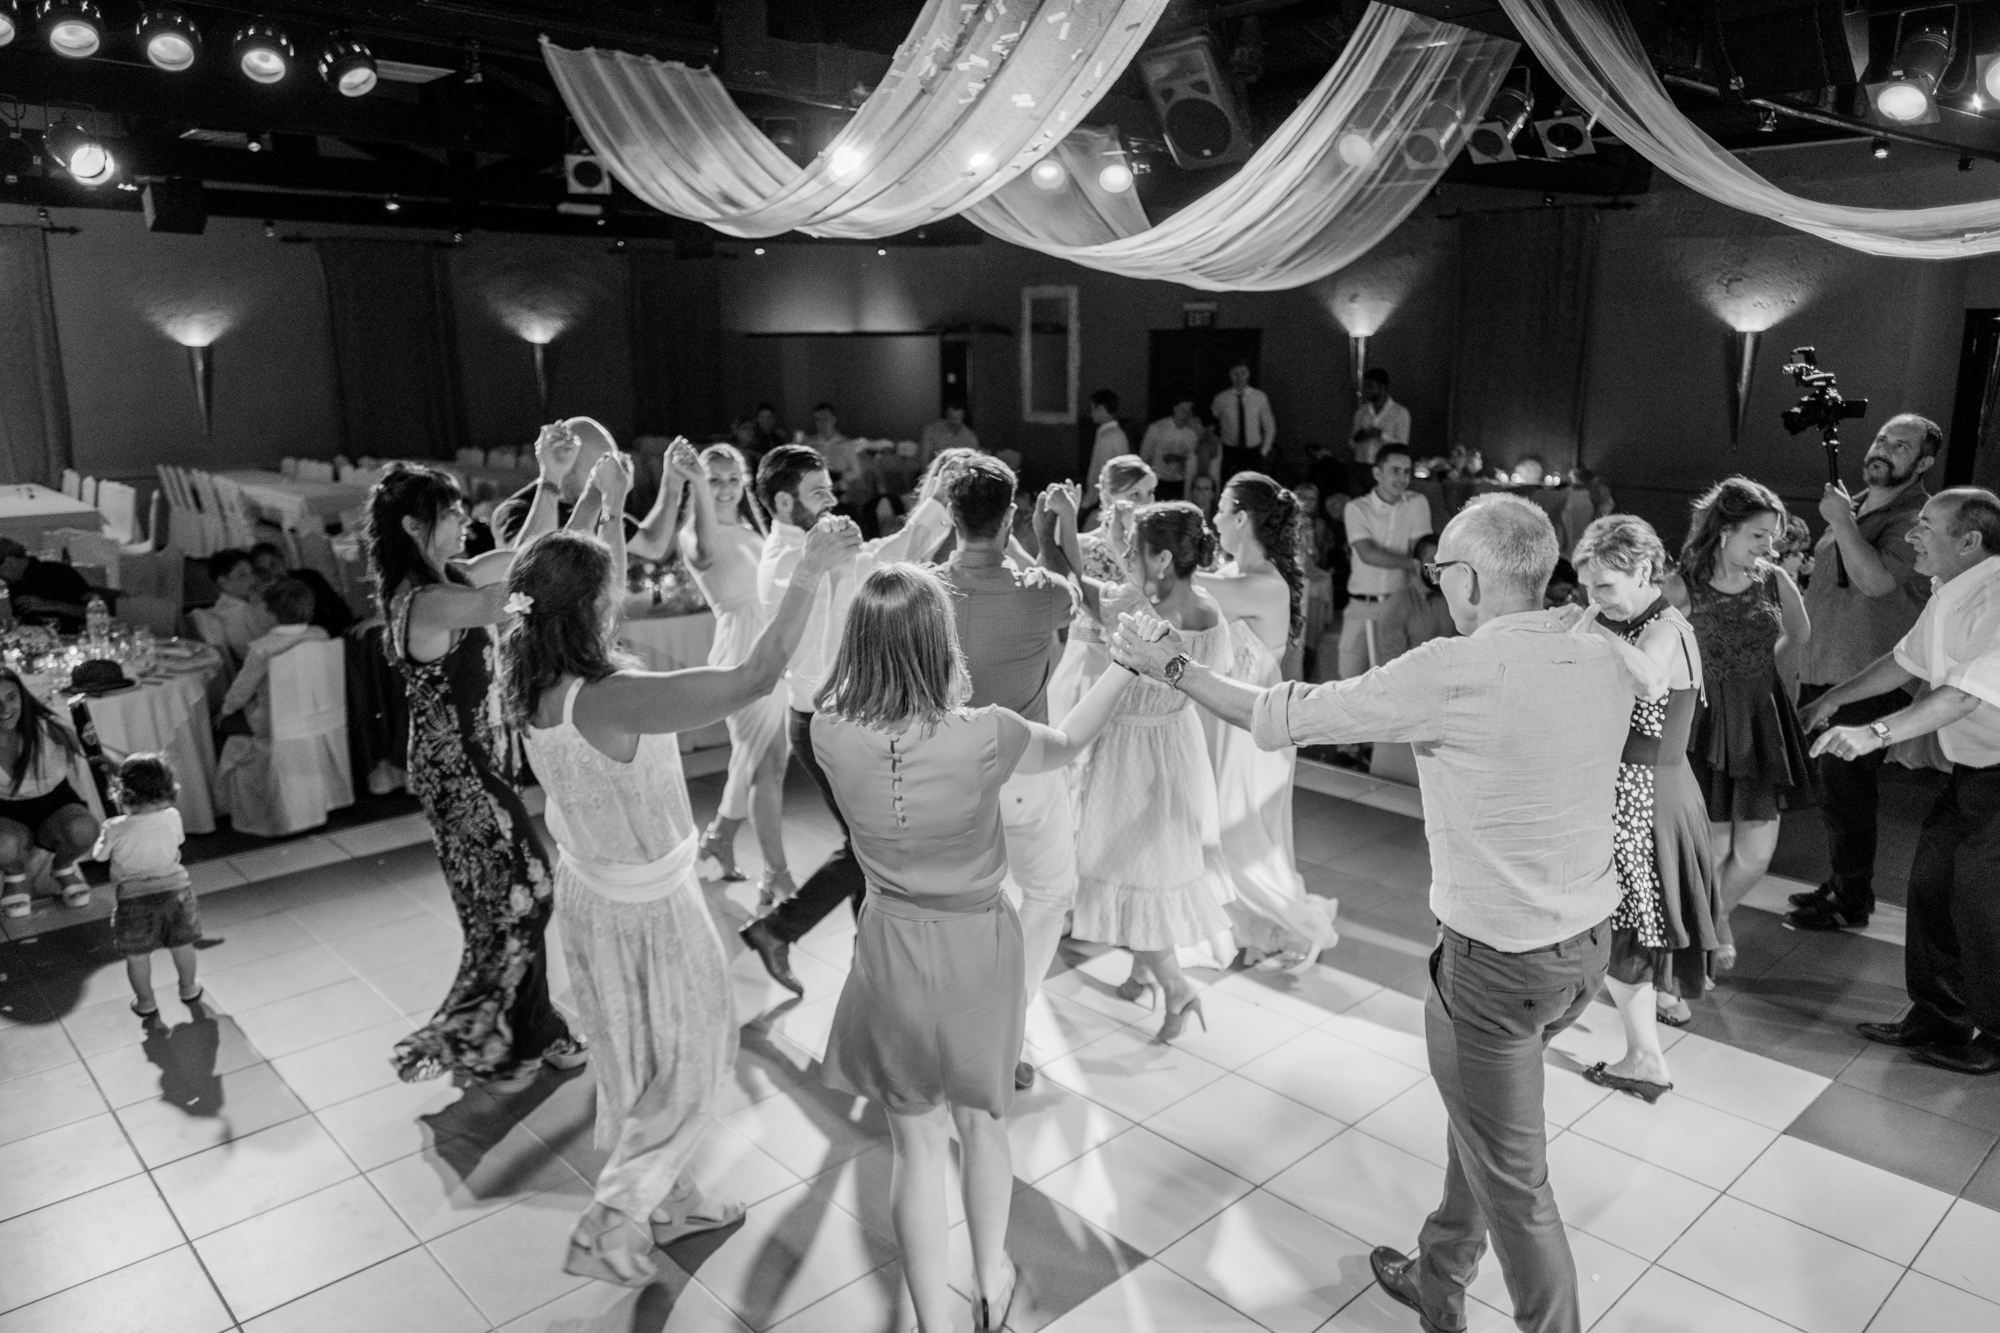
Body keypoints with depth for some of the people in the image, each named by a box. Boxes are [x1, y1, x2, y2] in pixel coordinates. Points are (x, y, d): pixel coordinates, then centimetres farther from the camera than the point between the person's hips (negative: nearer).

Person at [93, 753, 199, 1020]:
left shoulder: (115, 829, -17)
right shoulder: (172, 817, -10)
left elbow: (99, 856, -1)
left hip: (135, 898, -3)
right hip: (175, 888, 3)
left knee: (136, 954, 14)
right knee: (182, 945, 20)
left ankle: (145, 1002, 24)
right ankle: (189, 989, 36)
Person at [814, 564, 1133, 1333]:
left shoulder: (833, 734, -19)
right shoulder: (984, 736, -22)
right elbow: (1066, 745, 0)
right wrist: (1126, 664, 12)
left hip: (893, 947, 0)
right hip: (978, 943, 0)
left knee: (918, 1141, 14)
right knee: (980, 1118, 24)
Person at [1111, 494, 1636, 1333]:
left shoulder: (1458, 672, -23)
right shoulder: (1604, 663, -3)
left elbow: (1285, 717, -16)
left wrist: (1172, 666, -3)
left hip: (1499, 960, -8)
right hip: (1589, 939, 8)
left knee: (1512, 1177, 11)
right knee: (1483, 1123, 27)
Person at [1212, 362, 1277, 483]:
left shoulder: (1260, 397, 1)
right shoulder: (1220, 399, -2)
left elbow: (1270, 428, 10)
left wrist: (1263, 452, 5)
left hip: (1254, 454, 1)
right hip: (1229, 453, -1)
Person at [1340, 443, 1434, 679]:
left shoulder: (1417, 504, 6)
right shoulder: (1356, 508, 2)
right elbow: (1368, 554, -11)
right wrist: (1412, 562, -17)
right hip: (1361, 606, 0)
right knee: (1350, 679, 0)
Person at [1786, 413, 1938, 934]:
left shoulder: (1918, 518, -11)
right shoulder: (1855, 505, 14)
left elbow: (1876, 580, -27)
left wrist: (1842, 522, -23)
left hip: (1866, 683, -8)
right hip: (1822, 673, 8)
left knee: (1845, 792, -3)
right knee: (1832, 787, 17)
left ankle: (1851, 903, 10)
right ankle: (1839, 884, 31)